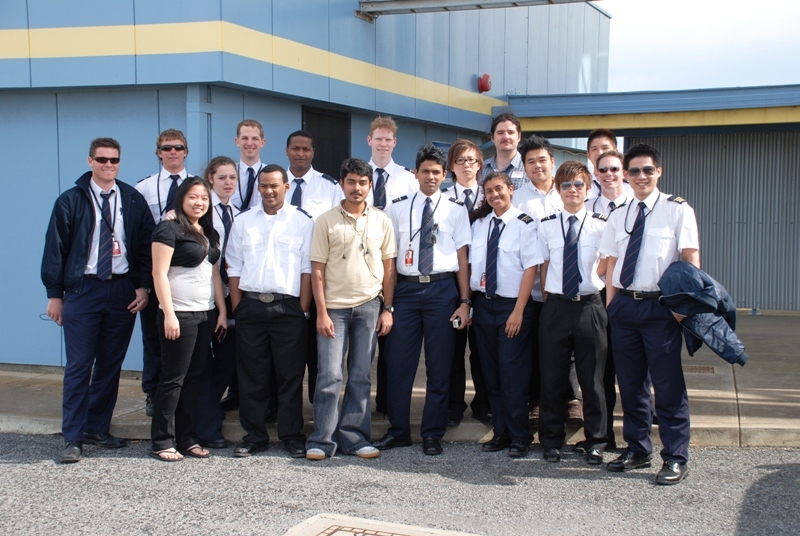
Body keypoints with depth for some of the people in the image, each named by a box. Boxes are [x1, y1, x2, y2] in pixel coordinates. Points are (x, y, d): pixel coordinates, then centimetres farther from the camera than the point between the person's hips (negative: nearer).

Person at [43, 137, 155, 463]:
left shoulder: (134, 201, 6)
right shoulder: (71, 201, 1)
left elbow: (147, 245, 6)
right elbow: (55, 249, 1)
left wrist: (144, 286, -3)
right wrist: (54, 294, -3)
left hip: (123, 291, 2)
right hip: (82, 290, -2)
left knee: (111, 365, 8)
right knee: (79, 366, -2)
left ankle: (97, 429, 20)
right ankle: (73, 438, 3)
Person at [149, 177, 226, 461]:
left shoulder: (209, 233, 14)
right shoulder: (169, 229, -7)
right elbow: (159, 273, -12)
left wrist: (222, 311, 10)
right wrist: (168, 314, -17)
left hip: (206, 315, 7)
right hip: (179, 315, -7)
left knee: (194, 378, 10)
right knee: (173, 379, -2)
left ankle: (187, 438, 17)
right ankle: (162, 441, 7)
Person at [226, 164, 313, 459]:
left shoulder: (302, 222, 3)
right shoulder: (243, 222, 11)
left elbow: (307, 268, 1)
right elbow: (234, 267, 10)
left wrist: (303, 309, -5)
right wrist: (237, 308, 2)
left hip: (288, 307, -2)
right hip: (250, 305, 2)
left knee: (290, 375, 2)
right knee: (252, 375, 6)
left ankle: (292, 436, 11)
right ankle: (254, 436, 15)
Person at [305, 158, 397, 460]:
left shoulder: (381, 221, 6)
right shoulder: (326, 221, 0)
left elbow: (389, 267, 8)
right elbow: (317, 269, -2)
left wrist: (387, 308, 2)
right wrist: (322, 312, -7)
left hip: (369, 306, 2)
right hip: (334, 308, -2)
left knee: (360, 376, 6)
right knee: (330, 375, -4)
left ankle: (354, 438, 13)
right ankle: (323, 441, 5)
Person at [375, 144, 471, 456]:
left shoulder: (456, 211, 6)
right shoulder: (398, 210, 8)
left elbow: (462, 258, 3)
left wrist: (464, 302, -3)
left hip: (442, 290, -1)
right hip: (406, 289, 1)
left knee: (439, 367, 5)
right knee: (398, 363, 2)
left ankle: (432, 434, 16)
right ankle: (398, 430, 17)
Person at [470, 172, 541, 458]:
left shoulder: (524, 224, -8)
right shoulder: (479, 224, 9)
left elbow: (530, 268, -11)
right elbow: (472, 263, 11)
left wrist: (518, 311, -16)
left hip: (512, 305, -5)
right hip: (483, 304, 5)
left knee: (513, 373, -2)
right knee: (491, 373, 10)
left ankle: (519, 437, 10)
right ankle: (500, 432, 21)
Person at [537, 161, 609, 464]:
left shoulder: (602, 225, 0)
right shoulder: (546, 226, 5)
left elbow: (606, 264, 9)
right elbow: (543, 266, 8)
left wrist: (590, 280, -1)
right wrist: (549, 296, 1)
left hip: (589, 307, -1)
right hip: (555, 307, 1)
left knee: (592, 379, 6)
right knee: (552, 378, 6)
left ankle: (595, 443, 18)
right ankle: (552, 441, 19)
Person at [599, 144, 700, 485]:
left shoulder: (677, 210, -2)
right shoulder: (618, 216, 13)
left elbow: (691, 258, -6)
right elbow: (612, 262, 14)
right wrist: (610, 304, 5)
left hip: (660, 306, -5)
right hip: (624, 305, 5)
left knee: (668, 383, -1)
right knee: (629, 381, 12)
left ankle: (676, 457, 9)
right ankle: (637, 450, 25)